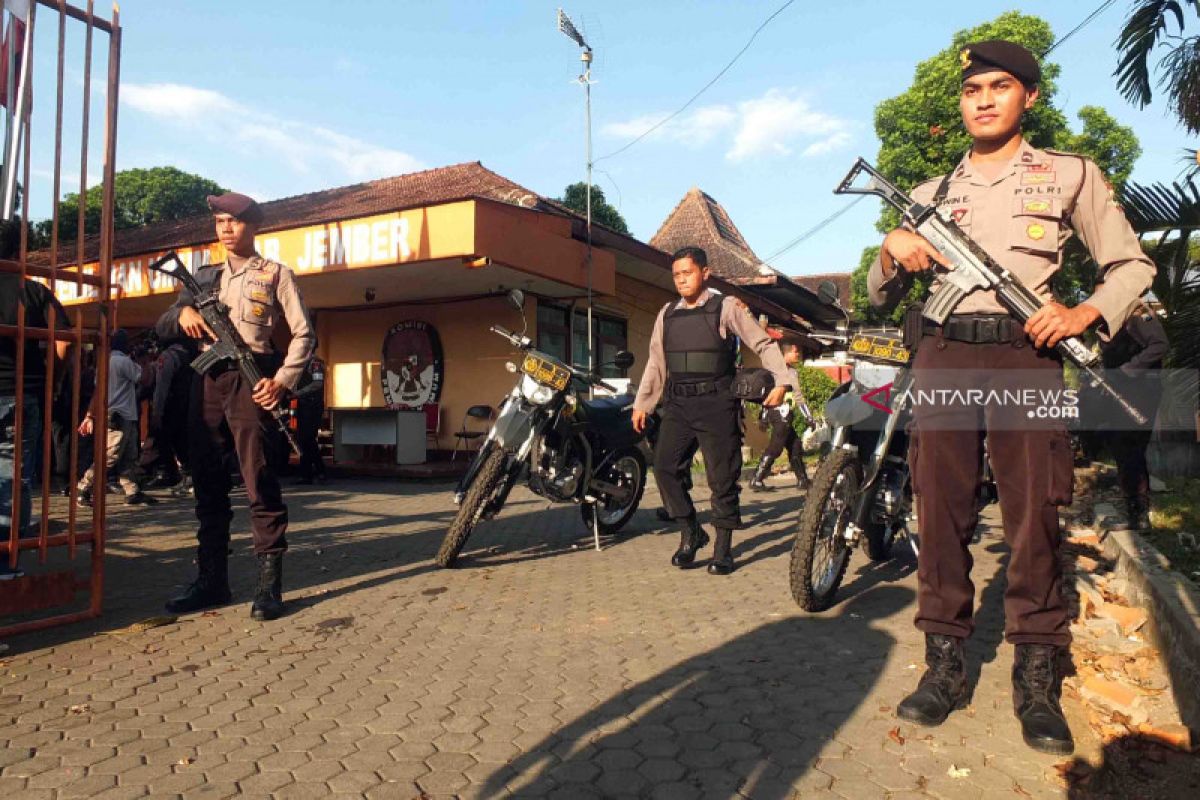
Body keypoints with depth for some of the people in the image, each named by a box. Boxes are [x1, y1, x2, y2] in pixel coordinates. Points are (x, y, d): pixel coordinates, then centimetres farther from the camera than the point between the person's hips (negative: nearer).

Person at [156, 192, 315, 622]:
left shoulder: (275, 274, 8)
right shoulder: (203, 276, 20)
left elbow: (303, 334, 2)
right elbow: (162, 328, 17)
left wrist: (283, 379, -10)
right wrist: (183, 313, -6)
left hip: (250, 381, -5)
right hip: (206, 382, 5)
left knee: (260, 483, -8)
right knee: (208, 484, 8)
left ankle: (269, 584, -4)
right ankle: (211, 581, 17)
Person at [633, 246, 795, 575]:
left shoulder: (726, 307, 1)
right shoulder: (667, 314, 15)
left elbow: (763, 344, 1)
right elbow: (656, 362, 19)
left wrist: (782, 381, -9)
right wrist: (641, 403, 18)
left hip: (716, 402, -4)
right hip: (678, 403, 4)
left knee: (721, 476, 0)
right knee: (664, 467, -6)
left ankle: (723, 548, 13)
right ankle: (690, 532, 12)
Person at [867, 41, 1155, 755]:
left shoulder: (1070, 174, 13)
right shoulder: (932, 192, 19)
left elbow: (1131, 264, 12)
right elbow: (881, 294, 19)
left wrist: (1084, 314, -8)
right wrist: (893, 252, -4)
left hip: (1026, 354, -2)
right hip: (944, 356, 2)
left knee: (1035, 514, -3)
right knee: (942, 511, 0)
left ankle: (1037, 679, 9)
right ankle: (945, 664, 10)